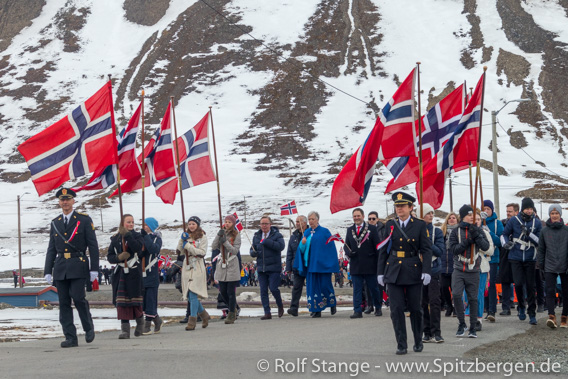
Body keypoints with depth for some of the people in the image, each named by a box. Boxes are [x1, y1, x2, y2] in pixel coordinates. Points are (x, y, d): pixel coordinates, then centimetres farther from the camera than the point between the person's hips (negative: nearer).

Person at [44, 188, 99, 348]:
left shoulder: (84, 220, 2)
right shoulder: (55, 223, 14)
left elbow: (93, 246, 0)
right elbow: (51, 249, 16)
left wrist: (94, 268, -6)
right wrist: (47, 271, 9)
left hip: (78, 267, -4)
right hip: (60, 267, 4)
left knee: (78, 297, -14)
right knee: (64, 303, 1)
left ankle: (89, 328, 8)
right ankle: (70, 338, 4)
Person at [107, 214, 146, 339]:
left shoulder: (137, 236, 4)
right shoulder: (115, 239, 11)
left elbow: (138, 248, -17)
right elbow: (109, 256, 10)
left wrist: (127, 235, -22)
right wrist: (118, 257, -10)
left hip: (134, 273, -3)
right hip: (120, 273, 3)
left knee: (135, 300, -2)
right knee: (121, 301, -4)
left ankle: (140, 321, 25)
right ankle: (125, 330, -4)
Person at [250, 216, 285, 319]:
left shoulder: (276, 235, -2)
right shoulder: (256, 236, 14)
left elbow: (281, 246, -19)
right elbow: (252, 250, 20)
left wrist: (266, 242, -20)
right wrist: (253, 253, -5)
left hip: (273, 268, -5)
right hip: (261, 268, 5)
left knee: (273, 288, -9)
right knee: (263, 291, 1)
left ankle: (280, 306, 18)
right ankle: (267, 313, 5)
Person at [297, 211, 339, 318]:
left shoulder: (325, 232, -2)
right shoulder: (306, 233, 12)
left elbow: (331, 247, -3)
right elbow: (302, 249, 12)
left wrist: (332, 264, -8)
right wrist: (302, 244, -12)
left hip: (322, 264, -4)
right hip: (310, 264, 4)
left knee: (325, 285, -5)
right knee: (313, 286, 0)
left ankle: (333, 304, 21)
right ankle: (316, 310, 4)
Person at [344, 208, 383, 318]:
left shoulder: (372, 229, 0)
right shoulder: (350, 230, 12)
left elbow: (378, 247, -1)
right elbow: (346, 246, 15)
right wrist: (348, 253, -8)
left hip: (370, 265, -3)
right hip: (355, 266, 3)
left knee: (374, 288, 8)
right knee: (357, 289, 2)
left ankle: (378, 308, 24)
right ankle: (357, 311, 4)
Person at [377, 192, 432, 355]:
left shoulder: (420, 225, -1)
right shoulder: (390, 225, 7)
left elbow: (426, 249, -4)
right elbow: (383, 250, 10)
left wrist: (426, 271, -14)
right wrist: (380, 272, 6)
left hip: (413, 271, -2)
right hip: (394, 272, 2)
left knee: (415, 308, 5)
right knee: (396, 309, -3)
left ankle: (418, 341, 23)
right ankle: (401, 345, 2)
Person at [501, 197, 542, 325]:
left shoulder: (537, 223, 3)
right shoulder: (514, 220, 1)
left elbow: (540, 242, -1)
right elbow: (504, 234, 11)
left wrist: (529, 233, -17)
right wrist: (506, 243, -10)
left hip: (530, 259, 1)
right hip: (516, 258, -1)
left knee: (530, 286, 0)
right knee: (518, 283, -9)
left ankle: (532, 314, 9)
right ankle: (522, 306, 18)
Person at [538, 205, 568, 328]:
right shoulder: (544, 231, 5)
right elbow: (541, 249, 11)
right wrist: (541, 265, 8)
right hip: (550, 267, 0)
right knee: (550, 291, -12)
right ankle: (551, 317, -21)